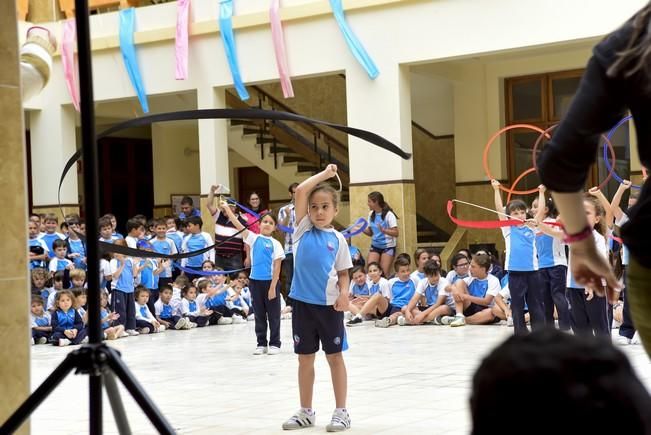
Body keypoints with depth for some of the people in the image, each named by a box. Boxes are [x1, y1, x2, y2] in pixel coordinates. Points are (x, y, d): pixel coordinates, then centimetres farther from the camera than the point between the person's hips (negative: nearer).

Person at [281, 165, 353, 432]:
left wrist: (344, 292, -12)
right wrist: (325, 174, -2)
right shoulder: (303, 229, 2)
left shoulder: (337, 239, 2)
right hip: (303, 302, 1)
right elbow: (300, 191, -8)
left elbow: (343, 273, 6)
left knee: (335, 357, 7)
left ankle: (341, 412, 13)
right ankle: (306, 412, 21)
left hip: (329, 304, -1)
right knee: (305, 358, 10)